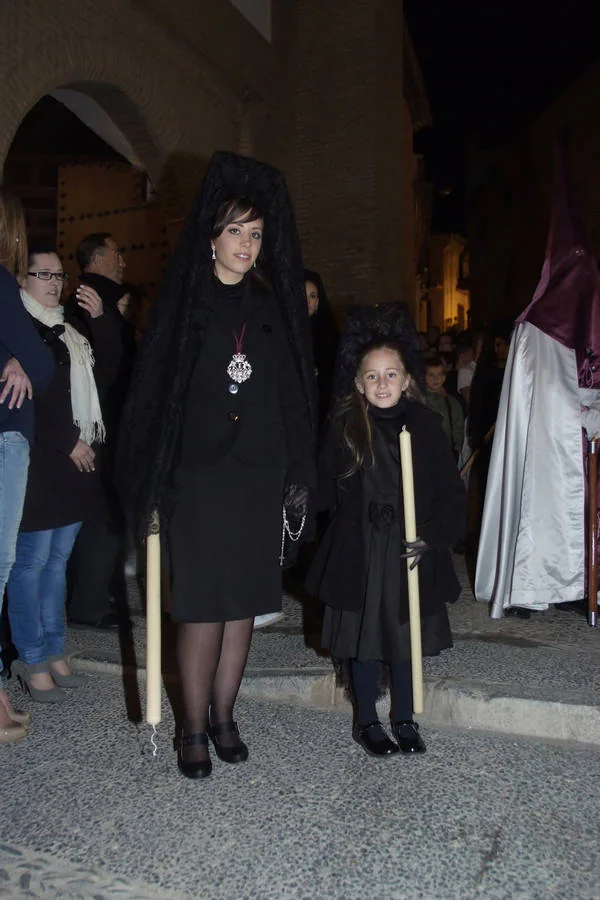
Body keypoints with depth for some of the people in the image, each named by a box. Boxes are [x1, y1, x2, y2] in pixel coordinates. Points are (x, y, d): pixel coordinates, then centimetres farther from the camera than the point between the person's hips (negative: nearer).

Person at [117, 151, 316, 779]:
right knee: (201, 607, 0)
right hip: (197, 477, -3)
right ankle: (193, 729, 16)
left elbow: (294, 398, 10)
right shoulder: (184, 304, 2)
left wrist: (297, 476, 3)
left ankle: (223, 717, 25)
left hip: (259, 478, 3)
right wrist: (152, 485, -10)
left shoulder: (275, 308, 11)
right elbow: (150, 389, -3)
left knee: (244, 604, 8)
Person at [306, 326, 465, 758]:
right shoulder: (346, 427, -4)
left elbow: (452, 492, -1)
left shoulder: (426, 425, -3)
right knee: (364, 636, 8)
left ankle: (404, 718, 33)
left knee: (407, 634, 14)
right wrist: (350, 521, -7)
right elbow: (328, 489, 3)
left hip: (411, 548, 1)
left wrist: (432, 538, -10)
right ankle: (367, 722, 27)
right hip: (359, 552, -1)